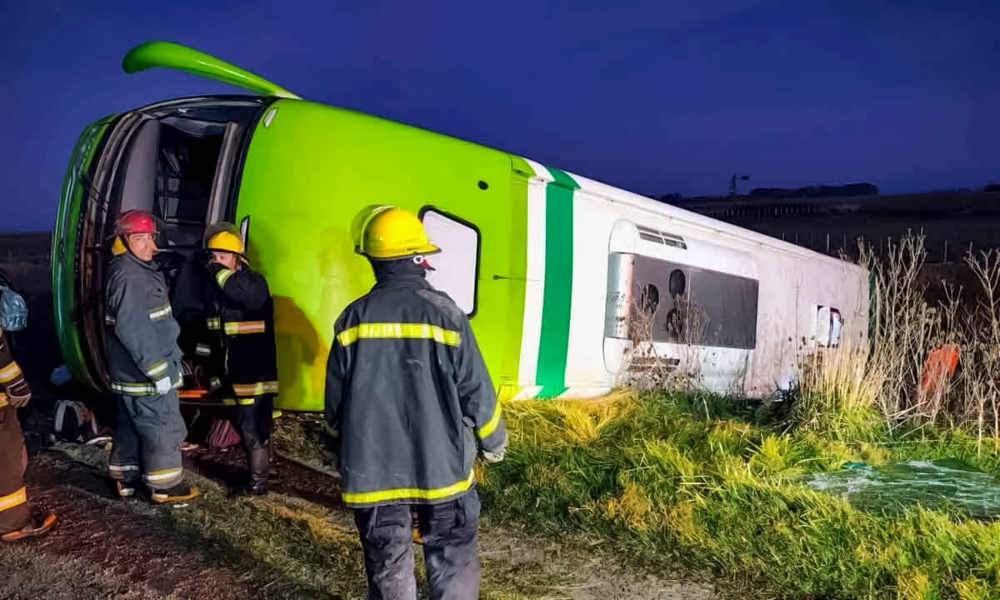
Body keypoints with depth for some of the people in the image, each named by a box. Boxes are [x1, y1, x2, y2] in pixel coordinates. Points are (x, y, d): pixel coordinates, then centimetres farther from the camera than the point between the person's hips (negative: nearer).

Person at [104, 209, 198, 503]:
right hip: (144, 371, -11)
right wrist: (158, 371, -24)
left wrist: (168, 361, 23)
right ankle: (164, 486, 11)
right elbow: (132, 330, -28)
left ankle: (125, 478, 32)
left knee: (129, 426, 19)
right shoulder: (129, 275, -22)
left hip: (130, 370, 11)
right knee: (164, 427, 0)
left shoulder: (138, 269, 13)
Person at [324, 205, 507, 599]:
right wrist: (493, 442, 10)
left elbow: (336, 400, 4)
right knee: (452, 564, 12)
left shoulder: (353, 318, -3)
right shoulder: (443, 311, -10)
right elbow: (476, 390, -7)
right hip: (440, 465, -2)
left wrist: (337, 453, 21)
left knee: (387, 566, 14)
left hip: (372, 468, 2)